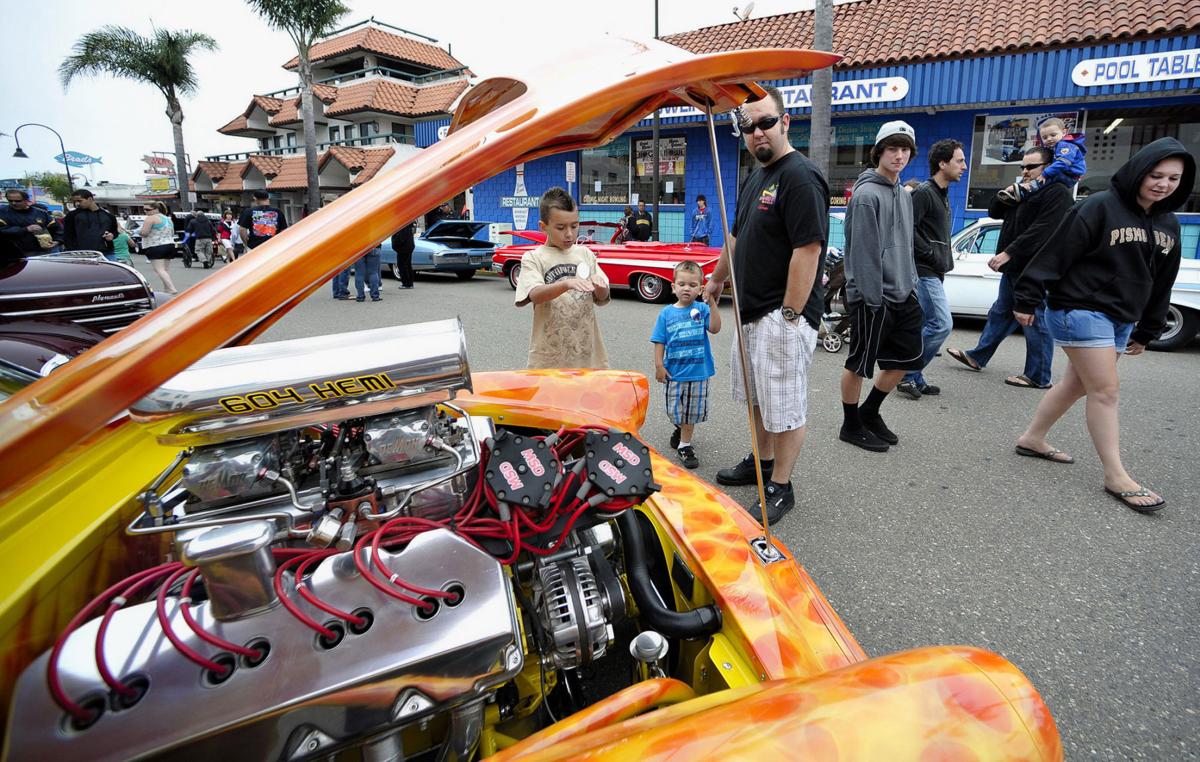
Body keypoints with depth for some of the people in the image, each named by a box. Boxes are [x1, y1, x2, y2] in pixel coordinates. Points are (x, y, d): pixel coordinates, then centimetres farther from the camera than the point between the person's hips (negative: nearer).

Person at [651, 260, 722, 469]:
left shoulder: (702, 310, -4)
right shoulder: (667, 313, -3)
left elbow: (715, 329, -19)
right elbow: (659, 342, -1)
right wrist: (659, 366, -6)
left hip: (698, 371, 0)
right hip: (673, 371, 1)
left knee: (693, 411, 10)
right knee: (674, 410, 13)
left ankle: (685, 444, 24)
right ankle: (680, 428, 44)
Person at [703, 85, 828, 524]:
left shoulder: (800, 177, -14)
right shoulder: (753, 179, 15)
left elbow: (808, 249, -21)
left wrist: (789, 316, -22)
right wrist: (718, 279, 32)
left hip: (783, 316, -9)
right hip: (751, 312, 9)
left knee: (784, 406, 1)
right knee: (758, 398, 19)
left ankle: (780, 488, 14)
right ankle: (762, 463, 36)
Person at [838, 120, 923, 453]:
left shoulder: (904, 194, 16)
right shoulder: (867, 194, -12)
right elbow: (863, 252, -18)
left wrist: (911, 283, 16)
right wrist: (872, 298, -20)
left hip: (902, 293, 9)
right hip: (872, 297, -9)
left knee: (907, 356, 14)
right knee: (860, 363, 2)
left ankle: (870, 412, 30)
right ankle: (851, 425, 17)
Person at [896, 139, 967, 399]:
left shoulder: (942, 194, 19)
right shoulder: (923, 192, -11)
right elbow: (908, 229, -21)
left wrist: (945, 261, 12)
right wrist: (932, 256, -17)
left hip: (933, 272, 10)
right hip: (925, 271, -10)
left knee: (926, 326, 10)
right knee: (942, 324, -12)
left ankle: (913, 377, 17)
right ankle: (908, 375, -4)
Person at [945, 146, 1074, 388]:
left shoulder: (1057, 194, -10)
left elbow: (1041, 231, -21)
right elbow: (994, 212, 20)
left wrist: (1008, 253, -26)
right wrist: (1005, 197, 0)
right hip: (1014, 267, 9)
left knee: (1036, 321, -5)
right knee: (1000, 313, 17)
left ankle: (1038, 377, 2)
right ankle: (977, 357, 27)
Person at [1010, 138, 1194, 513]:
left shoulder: (1168, 225, 12)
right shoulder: (1099, 207, -12)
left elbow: (1161, 284, 17)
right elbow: (1055, 255, -15)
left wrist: (1146, 332, 18)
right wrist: (1027, 299, -17)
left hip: (1121, 319, 8)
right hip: (1080, 311, -8)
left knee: (1076, 384, 12)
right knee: (1106, 390, -7)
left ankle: (1032, 439, 28)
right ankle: (1116, 476, 0)